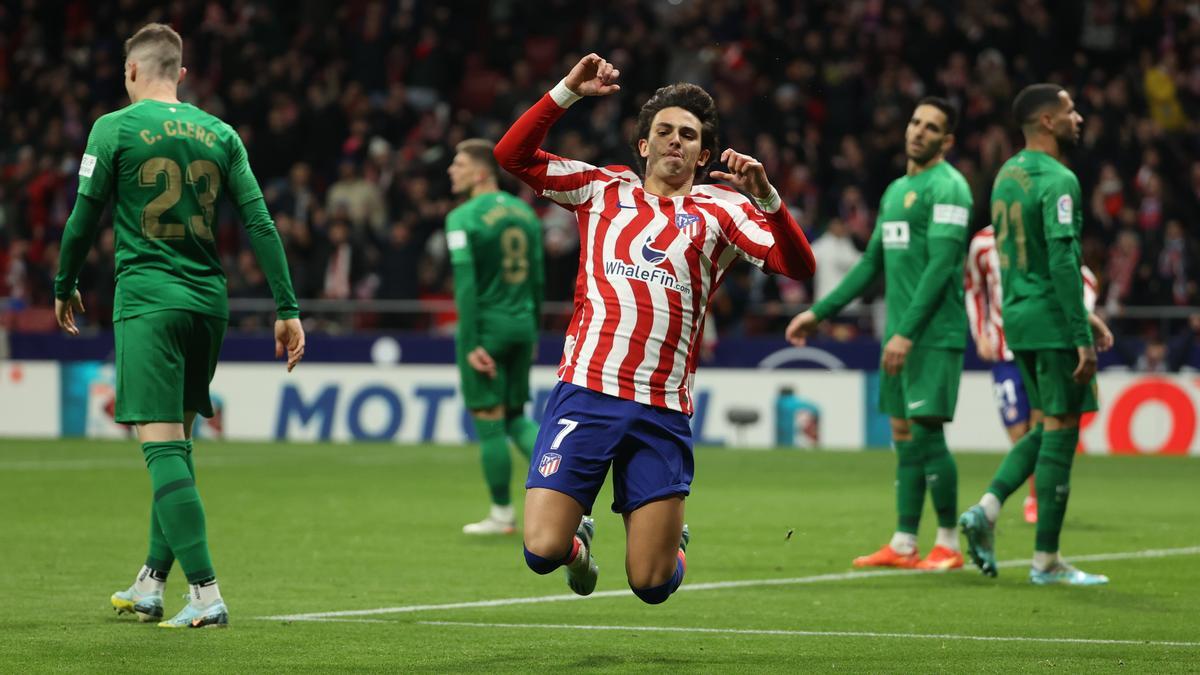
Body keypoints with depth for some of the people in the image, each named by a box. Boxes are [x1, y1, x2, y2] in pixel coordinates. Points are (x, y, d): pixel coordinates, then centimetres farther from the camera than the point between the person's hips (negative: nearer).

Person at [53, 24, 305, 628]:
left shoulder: (114, 129, -3)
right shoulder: (220, 134, 9)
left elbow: (84, 218, 0)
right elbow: (260, 224, 4)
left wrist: (64, 288, 17)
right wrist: (287, 309, 5)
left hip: (147, 301, -5)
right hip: (208, 301, 5)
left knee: (164, 445, -9)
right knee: (176, 443, 17)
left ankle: (206, 593, -19)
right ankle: (151, 584, 23)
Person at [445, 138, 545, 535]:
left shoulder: (463, 218, -11)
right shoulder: (524, 212, 9)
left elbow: (466, 283, -18)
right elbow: (538, 279, 12)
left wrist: (471, 344, -18)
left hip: (486, 325, -6)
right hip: (521, 324, 6)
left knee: (489, 424, 3)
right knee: (516, 417, 18)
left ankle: (502, 515, 9)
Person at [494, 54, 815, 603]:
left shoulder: (720, 209, 11)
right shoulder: (603, 188, 16)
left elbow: (797, 265, -2)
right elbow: (512, 156, 12)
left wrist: (765, 196, -16)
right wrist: (567, 92, 3)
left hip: (662, 412, 0)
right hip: (584, 392, 0)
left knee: (651, 586, -2)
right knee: (542, 552, -12)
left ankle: (673, 539, 35)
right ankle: (577, 539, 26)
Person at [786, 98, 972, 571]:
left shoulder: (947, 187, -10)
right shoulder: (896, 190, 18)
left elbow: (940, 266, -18)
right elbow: (872, 263, 24)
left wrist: (906, 332, -23)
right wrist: (819, 313, 22)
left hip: (934, 333, -9)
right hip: (901, 333, 9)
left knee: (926, 430, -10)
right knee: (904, 434, 8)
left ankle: (948, 544, -2)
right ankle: (903, 545, 11)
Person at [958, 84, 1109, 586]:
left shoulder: (1008, 173, 13)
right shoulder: (1057, 181, -15)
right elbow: (1063, 262, -22)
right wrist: (1083, 338, -21)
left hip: (1018, 317, 9)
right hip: (1052, 322, -9)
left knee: (1045, 428, 18)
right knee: (1060, 433, -2)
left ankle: (987, 509, 0)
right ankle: (1046, 561, 1)